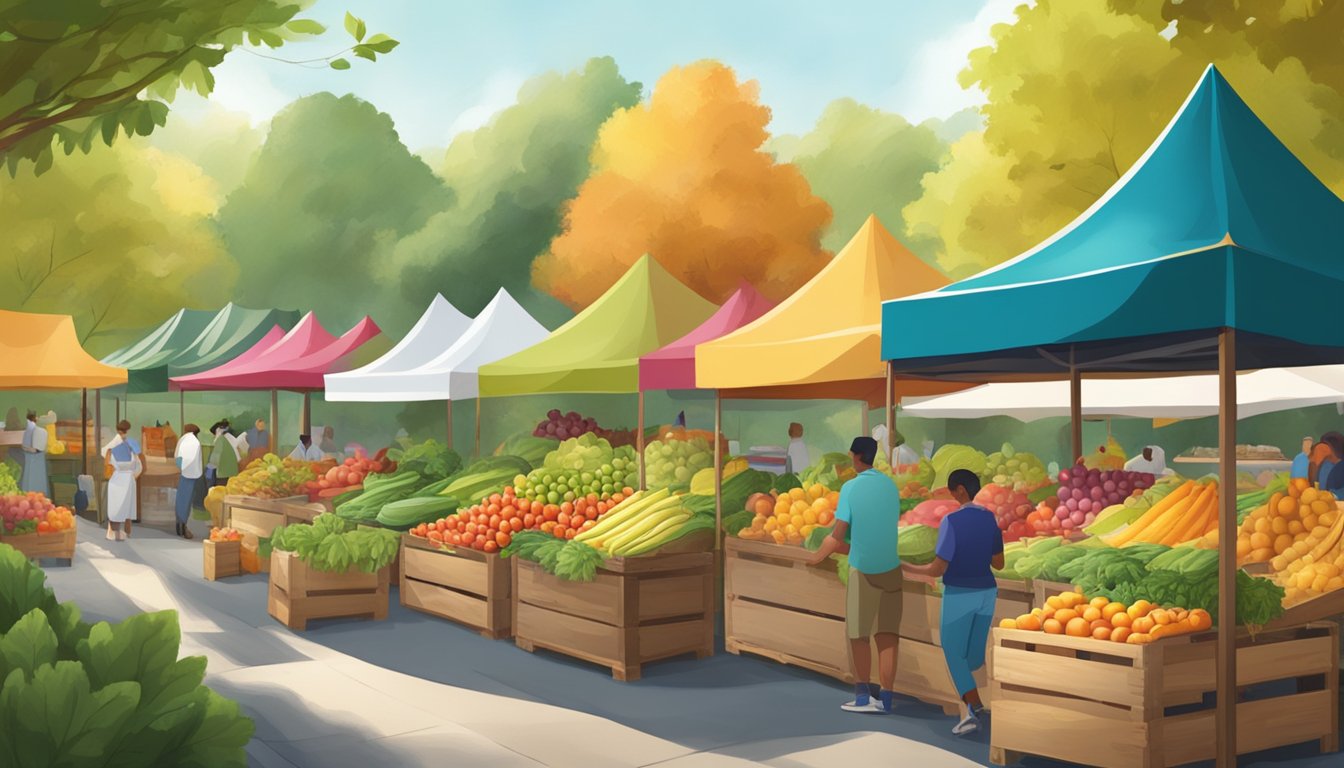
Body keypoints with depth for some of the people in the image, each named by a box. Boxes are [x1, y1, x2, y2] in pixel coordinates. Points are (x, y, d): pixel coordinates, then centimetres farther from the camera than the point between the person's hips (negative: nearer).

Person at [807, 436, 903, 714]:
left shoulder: (850, 488, -10)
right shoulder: (891, 486, 5)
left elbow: (838, 535, -12)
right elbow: (891, 524, 12)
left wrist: (820, 555, 7)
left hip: (863, 569, -4)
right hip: (891, 568, 4)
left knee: (859, 635, 9)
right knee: (887, 635, 5)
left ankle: (864, 696, 13)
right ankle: (885, 698, 6)